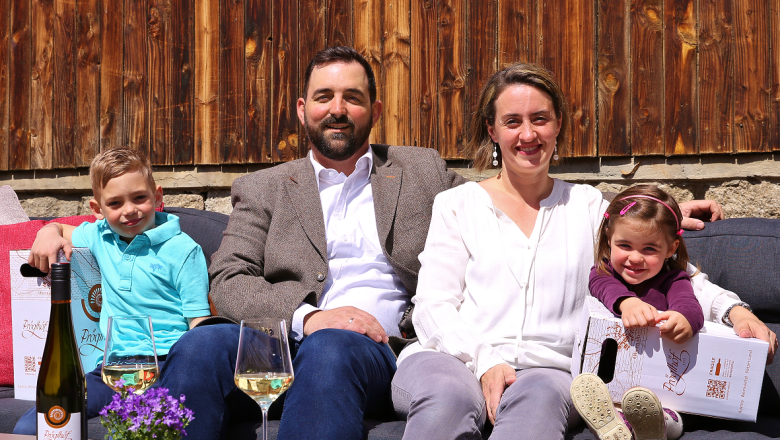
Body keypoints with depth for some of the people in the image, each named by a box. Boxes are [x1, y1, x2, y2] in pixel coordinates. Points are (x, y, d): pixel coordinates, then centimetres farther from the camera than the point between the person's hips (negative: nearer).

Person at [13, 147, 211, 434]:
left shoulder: (182, 249, -1)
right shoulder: (100, 236, 16)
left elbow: (199, 320, -4)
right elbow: (60, 229, 37)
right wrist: (48, 233, 11)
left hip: (165, 364, -6)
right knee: (28, 428, -10)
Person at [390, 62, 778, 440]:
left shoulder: (587, 206, 20)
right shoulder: (457, 204, 14)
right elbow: (433, 307, 5)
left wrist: (734, 309, -4)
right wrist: (484, 360, -13)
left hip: (545, 369, 1)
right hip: (454, 358, 0)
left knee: (539, 398, -37)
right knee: (446, 397, -38)